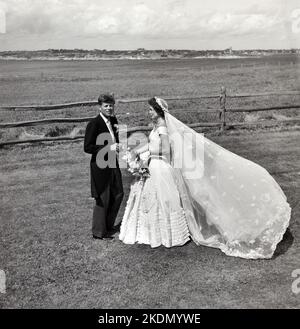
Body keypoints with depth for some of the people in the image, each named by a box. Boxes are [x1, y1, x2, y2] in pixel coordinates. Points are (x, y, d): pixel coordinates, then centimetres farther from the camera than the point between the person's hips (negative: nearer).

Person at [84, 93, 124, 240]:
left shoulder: (113, 120, 8)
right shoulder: (94, 124, -15)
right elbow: (87, 147, -18)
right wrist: (109, 148, -22)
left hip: (113, 164, 8)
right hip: (101, 166, -8)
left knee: (118, 194, 17)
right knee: (103, 199, 3)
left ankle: (108, 225, 36)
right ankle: (99, 232, 21)